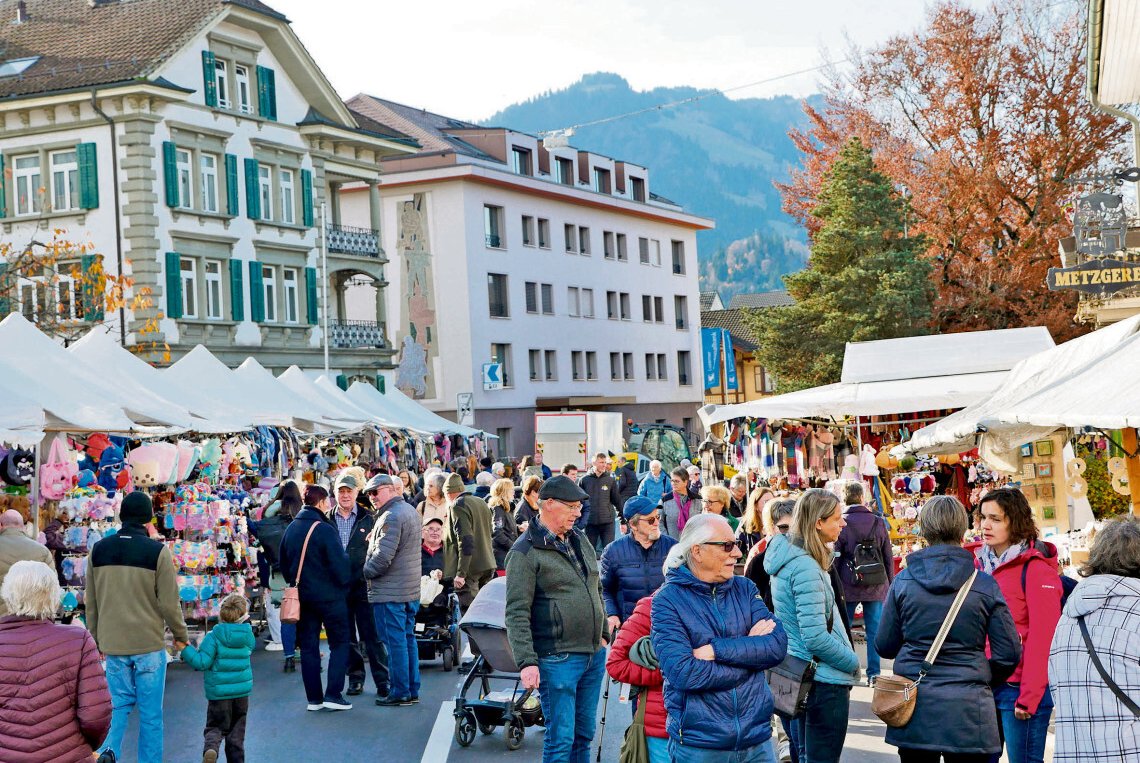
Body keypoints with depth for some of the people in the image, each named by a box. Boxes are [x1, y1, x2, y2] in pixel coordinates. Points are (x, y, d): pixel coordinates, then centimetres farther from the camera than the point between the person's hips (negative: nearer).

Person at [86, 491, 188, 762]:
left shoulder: (98, 550, 3)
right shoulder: (157, 551, -10)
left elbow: (91, 603, 9)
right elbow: (169, 603, -9)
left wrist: (96, 639, 19)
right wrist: (180, 635, 6)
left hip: (113, 644, 4)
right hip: (150, 644, -3)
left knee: (119, 705, 13)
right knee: (150, 712, 6)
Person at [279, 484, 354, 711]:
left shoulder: (291, 529, 5)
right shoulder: (324, 530, -16)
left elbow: (284, 565, 14)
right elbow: (340, 564, -17)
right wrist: (347, 582, 1)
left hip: (303, 596, 6)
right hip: (329, 596, -6)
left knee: (308, 646, 11)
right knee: (340, 643, 4)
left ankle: (314, 698, 12)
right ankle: (333, 694, -3)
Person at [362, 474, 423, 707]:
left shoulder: (391, 517, -17)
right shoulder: (410, 511, 15)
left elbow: (383, 556, -22)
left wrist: (365, 571, -5)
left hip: (390, 592, -10)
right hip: (411, 590, 10)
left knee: (395, 641, -4)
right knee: (408, 638, 13)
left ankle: (400, 692, 0)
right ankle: (412, 690, 18)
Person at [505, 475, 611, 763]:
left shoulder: (580, 539, 12)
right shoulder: (525, 551, -11)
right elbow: (517, 614, -14)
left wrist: (603, 634, 19)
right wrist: (527, 663, -20)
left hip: (594, 654, 7)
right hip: (557, 660, -7)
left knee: (584, 734, 15)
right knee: (561, 739, -2)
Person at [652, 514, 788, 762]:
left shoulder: (744, 588, 5)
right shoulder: (668, 600, -8)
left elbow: (778, 645, -8)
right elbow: (682, 673, -20)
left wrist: (716, 649, -18)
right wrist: (750, 650, -11)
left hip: (757, 736, 4)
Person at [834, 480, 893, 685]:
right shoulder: (878, 523, 2)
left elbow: (834, 559, -5)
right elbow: (889, 558, 7)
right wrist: (890, 585, 16)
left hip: (848, 586, -2)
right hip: (875, 587, 2)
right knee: (874, 630, 7)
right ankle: (873, 674, 8)